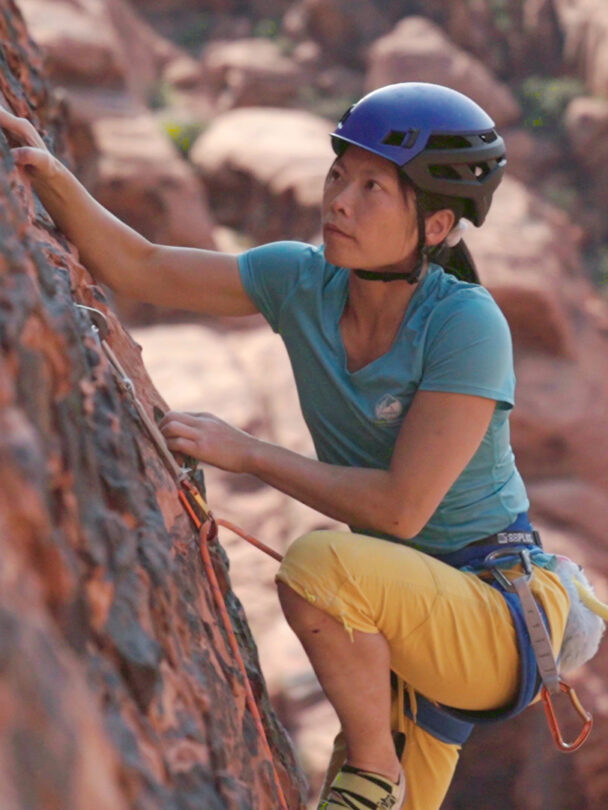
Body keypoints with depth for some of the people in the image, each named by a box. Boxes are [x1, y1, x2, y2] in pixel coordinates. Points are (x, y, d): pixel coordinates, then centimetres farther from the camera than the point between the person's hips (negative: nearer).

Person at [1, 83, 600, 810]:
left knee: (317, 565, -31)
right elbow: (136, 267, -5)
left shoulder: (468, 324, -23)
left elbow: (401, 506, -27)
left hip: (503, 619, -7)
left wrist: (244, 452, -21)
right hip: (404, 618, 7)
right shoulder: (305, 280, -5)